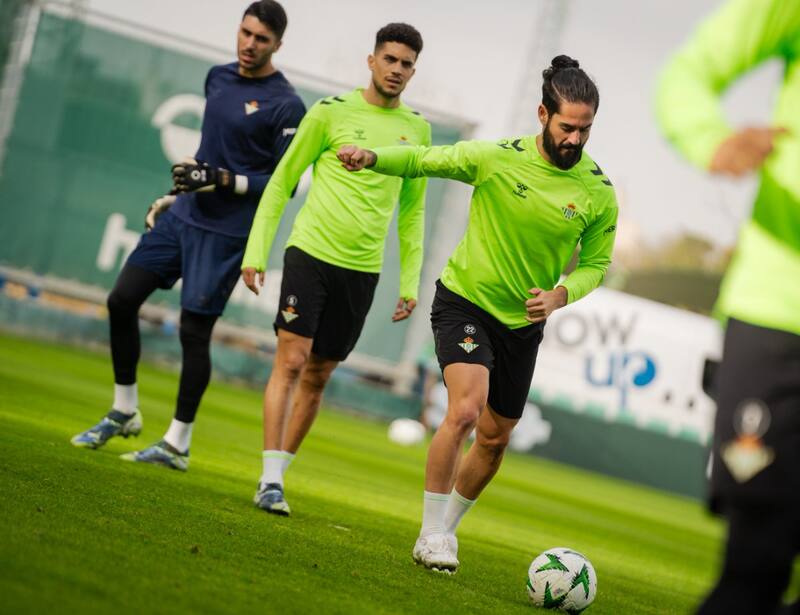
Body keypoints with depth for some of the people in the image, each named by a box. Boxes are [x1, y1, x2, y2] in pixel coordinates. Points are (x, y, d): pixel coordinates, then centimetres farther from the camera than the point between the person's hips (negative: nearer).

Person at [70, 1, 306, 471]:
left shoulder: (286, 105, -12)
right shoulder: (218, 77, 10)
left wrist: (221, 180, -20)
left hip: (226, 233, -7)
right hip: (185, 215, 7)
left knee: (194, 331, -6)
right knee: (122, 300, 2)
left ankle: (177, 445, 7)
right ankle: (124, 413, 18)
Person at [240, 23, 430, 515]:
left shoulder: (417, 130, 9)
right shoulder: (332, 111, -2)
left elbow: (412, 211, 17)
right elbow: (282, 182, 3)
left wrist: (410, 281, 10)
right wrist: (256, 252, -2)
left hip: (363, 269, 3)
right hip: (310, 252, -3)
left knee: (318, 375, 8)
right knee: (291, 360, -11)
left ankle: (280, 472, 18)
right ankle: (270, 481, -10)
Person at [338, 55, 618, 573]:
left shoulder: (598, 193, -9)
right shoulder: (496, 158, -15)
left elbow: (596, 262, 3)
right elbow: (422, 160, -4)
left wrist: (562, 293, -16)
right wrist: (372, 157, -23)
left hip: (524, 322, 4)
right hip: (466, 301, -4)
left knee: (495, 438, 11)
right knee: (465, 411, -24)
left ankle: (447, 525, 35)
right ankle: (433, 533, -10)